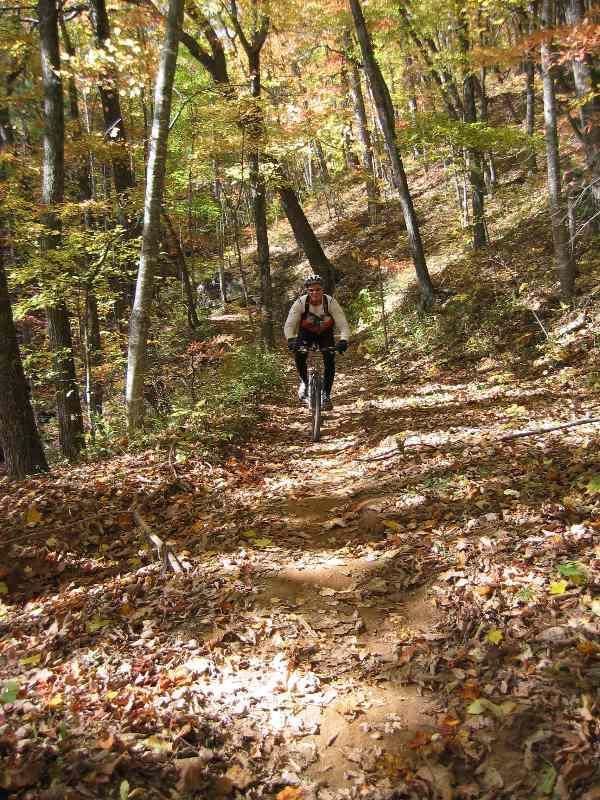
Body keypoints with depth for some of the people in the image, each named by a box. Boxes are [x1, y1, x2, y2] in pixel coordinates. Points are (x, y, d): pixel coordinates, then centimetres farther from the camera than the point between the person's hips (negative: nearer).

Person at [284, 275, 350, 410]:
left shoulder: (331, 302, -27)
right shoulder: (301, 302, -27)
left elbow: (343, 325, -29)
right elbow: (289, 325, -29)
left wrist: (343, 341, -48)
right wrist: (291, 340, -48)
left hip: (325, 334, 0)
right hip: (306, 332, 0)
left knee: (329, 362, -17)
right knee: (300, 356, -25)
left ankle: (326, 394, -1)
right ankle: (304, 382, 3)